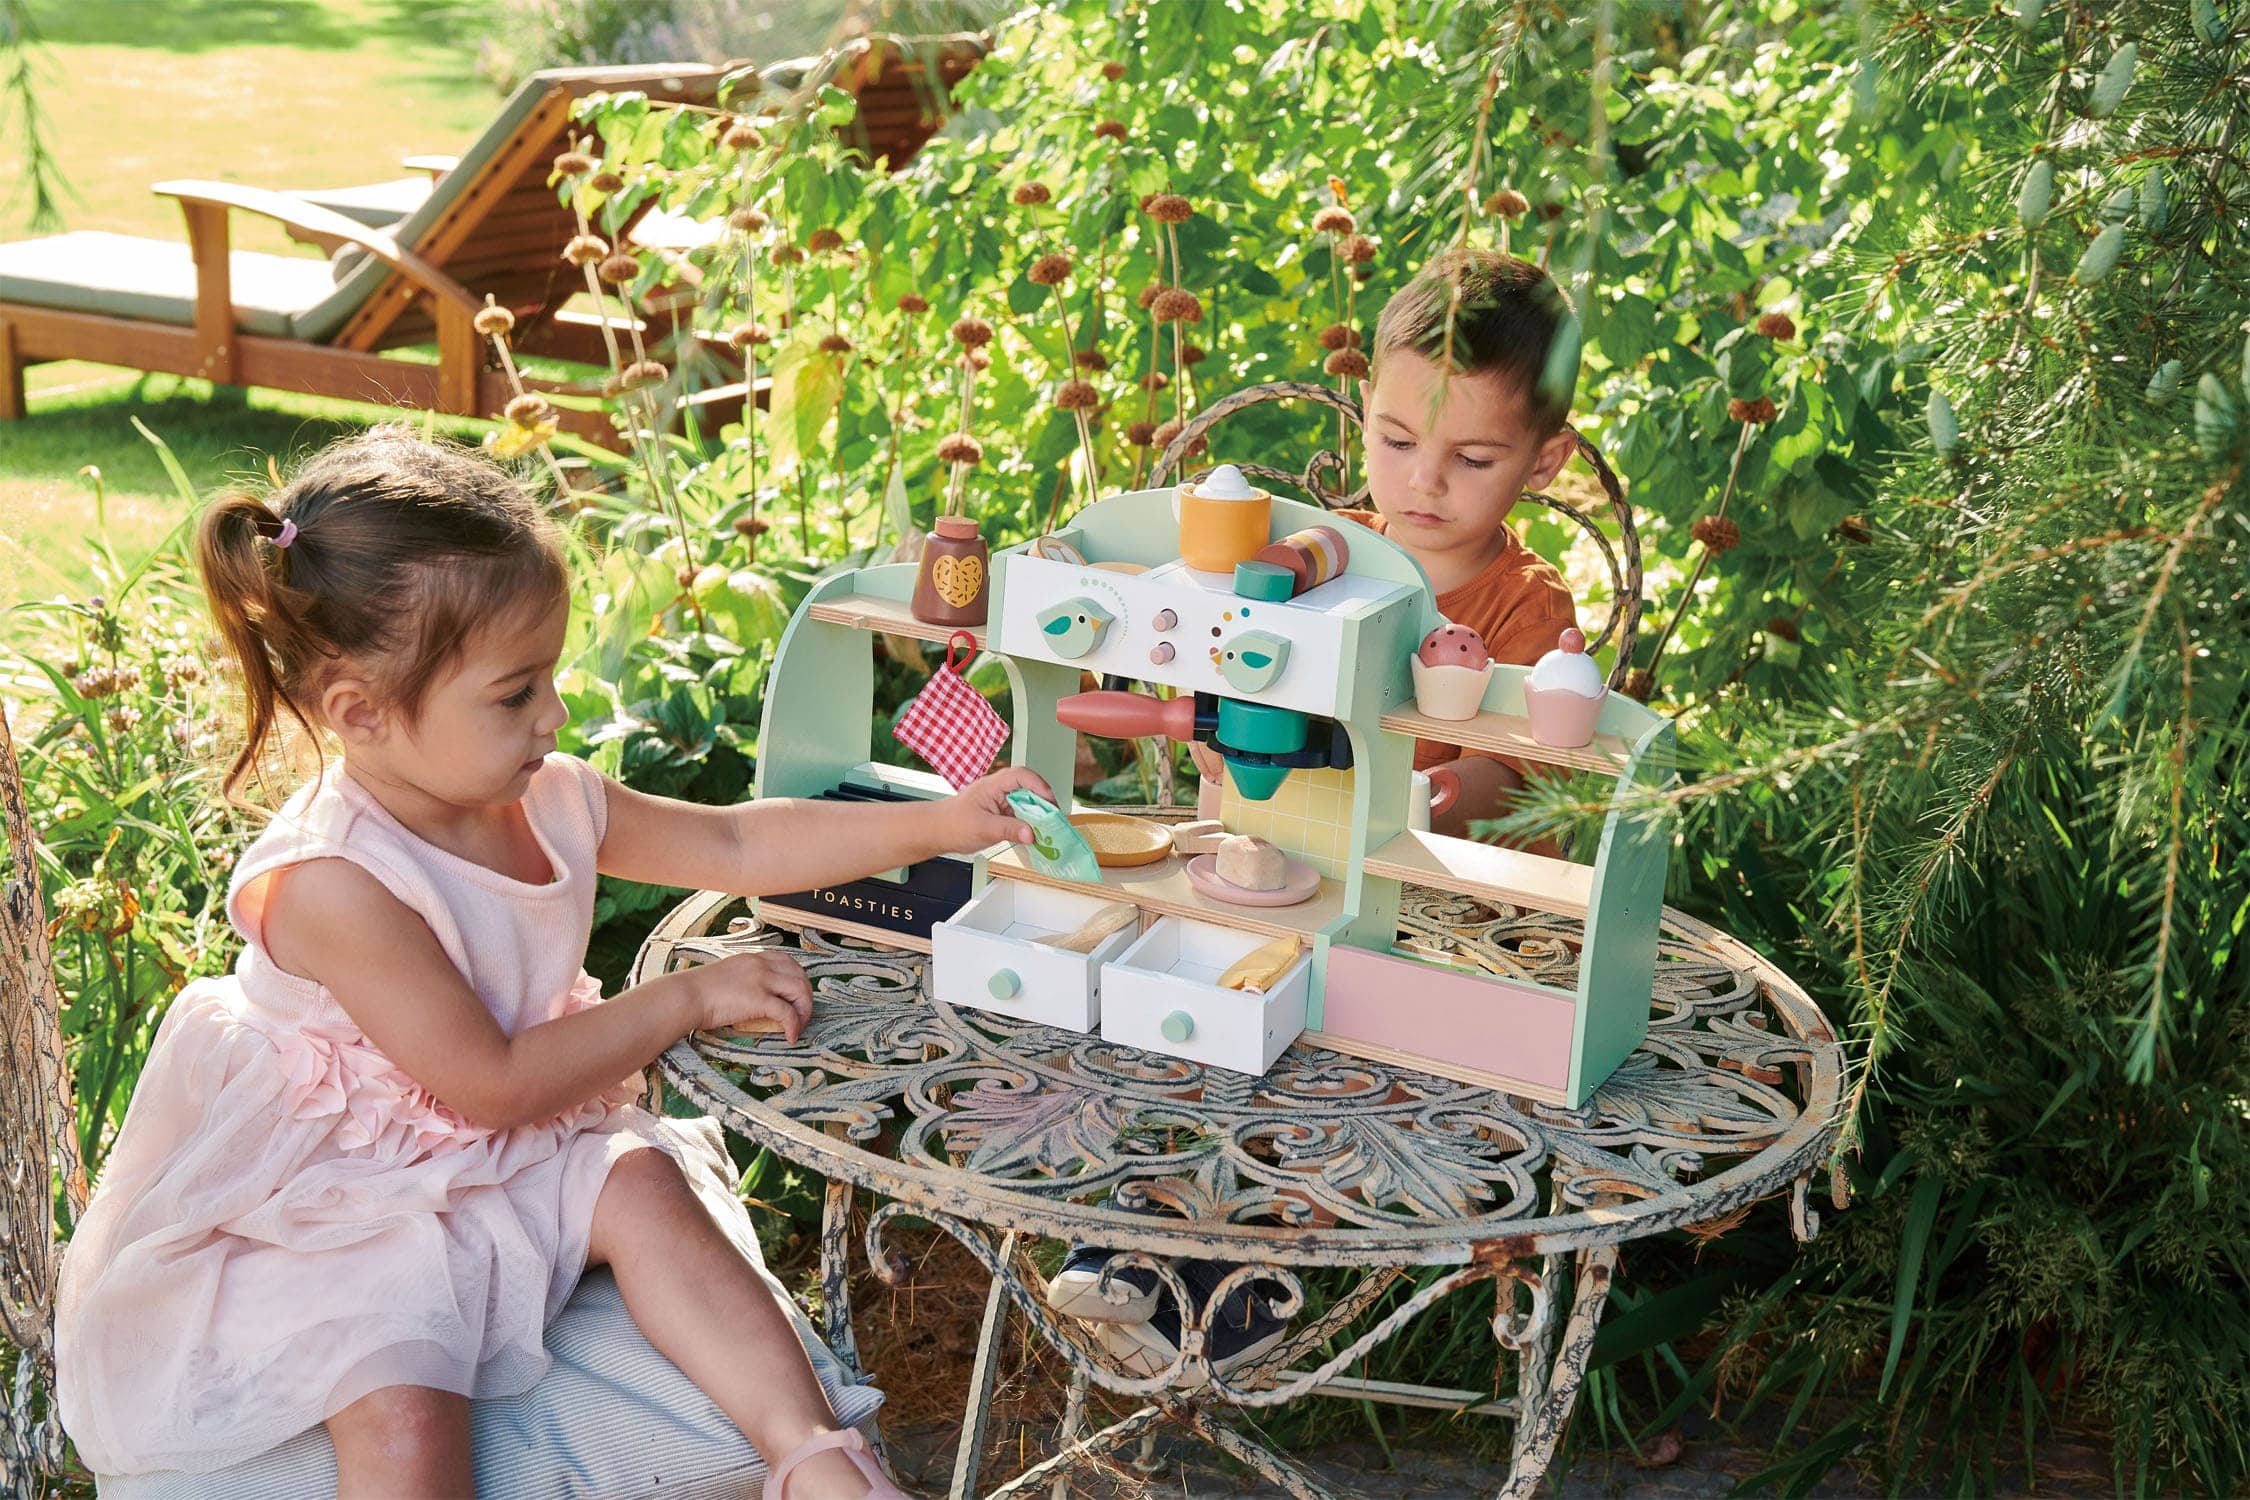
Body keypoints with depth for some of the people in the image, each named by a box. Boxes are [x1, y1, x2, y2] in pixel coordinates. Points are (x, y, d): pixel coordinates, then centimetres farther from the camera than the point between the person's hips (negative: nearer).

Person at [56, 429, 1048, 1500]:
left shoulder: (549, 804, -4)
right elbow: (495, 1084, -24)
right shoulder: (330, 885, -28)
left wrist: (940, 822, 1)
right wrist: (688, 1000, -16)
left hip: (501, 1168, 7)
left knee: (639, 1182, -18)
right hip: (333, 1208, -7)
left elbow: (737, 846, 8)